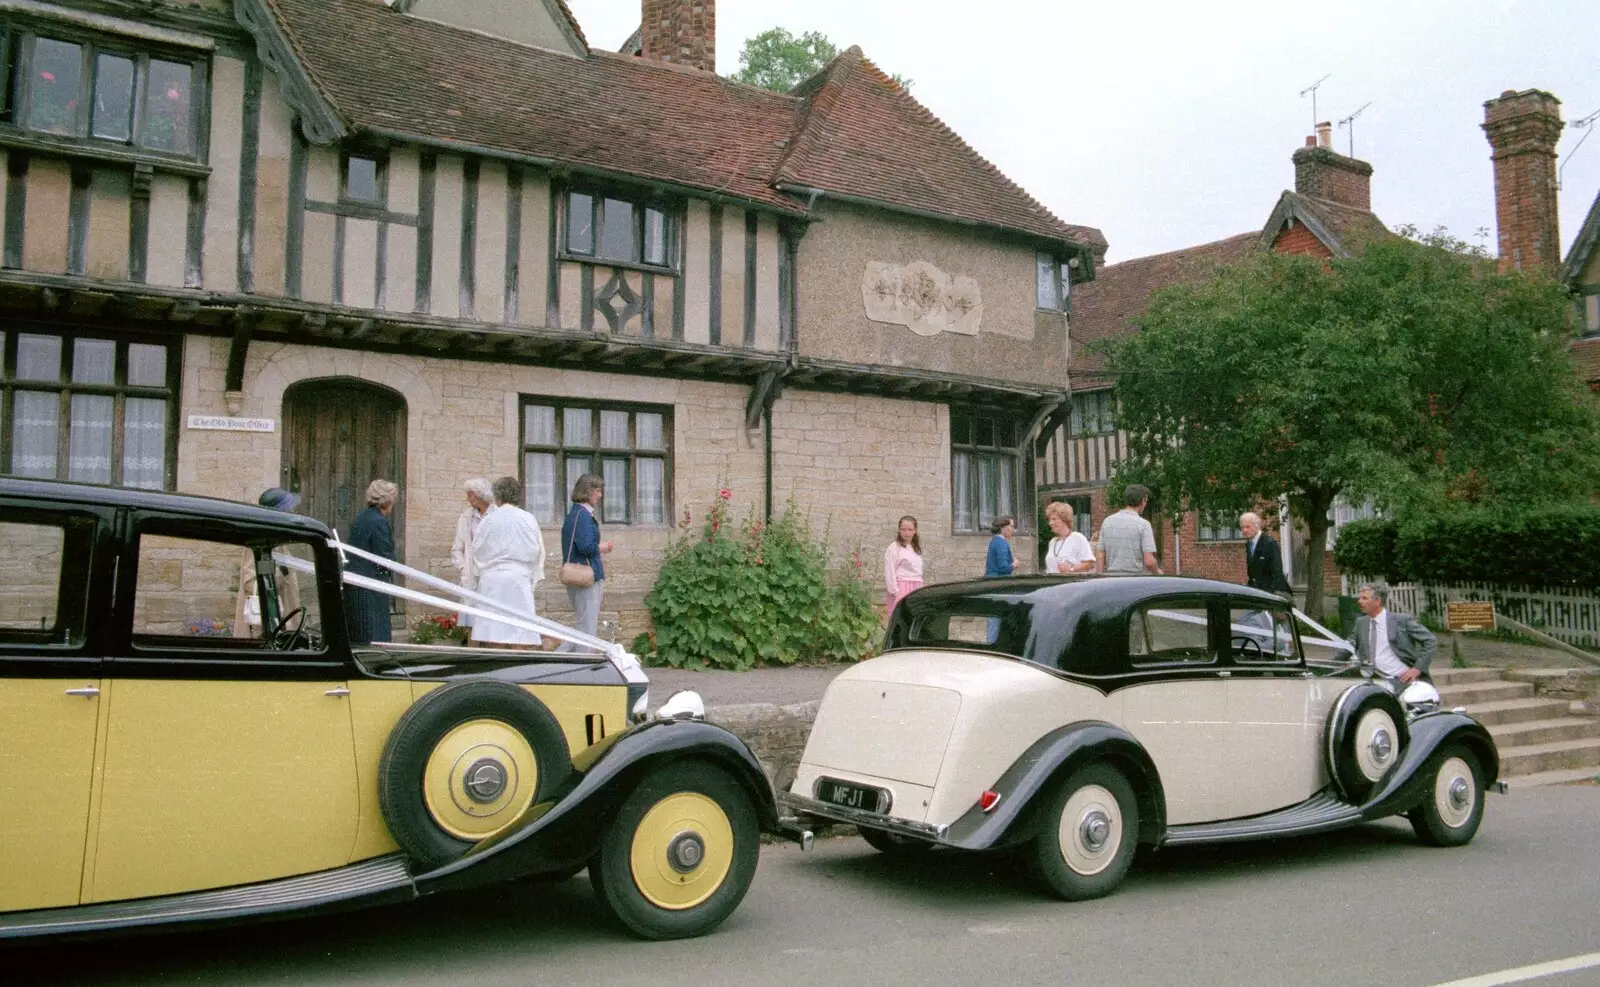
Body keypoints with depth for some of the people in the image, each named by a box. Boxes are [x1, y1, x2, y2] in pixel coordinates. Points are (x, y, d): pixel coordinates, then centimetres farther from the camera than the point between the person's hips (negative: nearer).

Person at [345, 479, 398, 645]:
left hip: (352, 582, 9)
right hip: (371, 587, -9)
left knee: (356, 636, 13)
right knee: (375, 636, -6)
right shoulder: (379, 522, -15)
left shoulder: (360, 518, 13)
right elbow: (383, 558, -17)